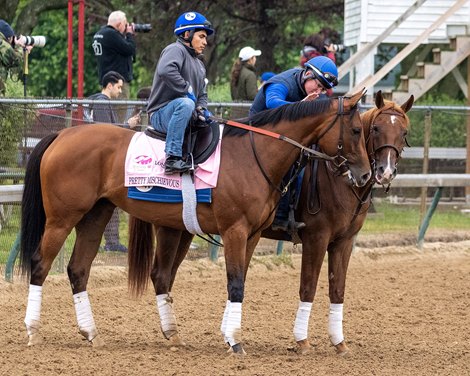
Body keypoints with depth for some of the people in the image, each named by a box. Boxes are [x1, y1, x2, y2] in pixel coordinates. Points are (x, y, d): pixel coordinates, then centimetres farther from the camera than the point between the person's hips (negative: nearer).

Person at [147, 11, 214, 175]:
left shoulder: (199, 64, 24)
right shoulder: (176, 50, -7)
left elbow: (202, 94, 28)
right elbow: (166, 70, -30)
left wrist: (201, 109, 5)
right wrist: (187, 90, -23)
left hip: (184, 117, 10)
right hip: (161, 114, -10)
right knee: (185, 104, -39)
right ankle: (172, 158, -44)